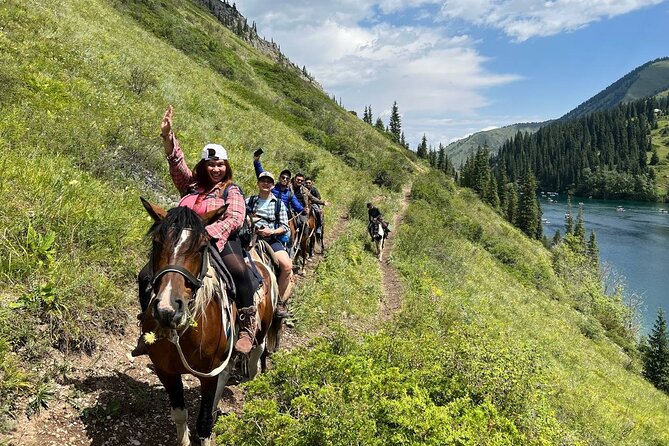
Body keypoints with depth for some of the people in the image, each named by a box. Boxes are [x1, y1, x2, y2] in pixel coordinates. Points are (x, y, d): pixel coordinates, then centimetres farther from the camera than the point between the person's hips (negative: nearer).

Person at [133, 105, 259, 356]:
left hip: (219, 242, -5)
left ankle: (248, 326, -23)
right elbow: (176, 162, 6)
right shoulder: (191, 185, 18)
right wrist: (167, 136, -8)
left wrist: (210, 233, -23)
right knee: (146, 276, -6)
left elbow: (235, 218, -9)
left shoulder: (231, 191, 6)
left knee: (239, 270, -35)